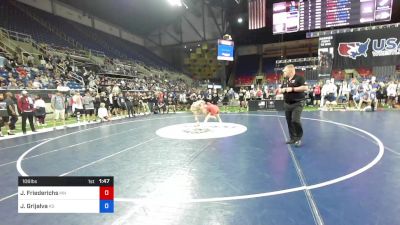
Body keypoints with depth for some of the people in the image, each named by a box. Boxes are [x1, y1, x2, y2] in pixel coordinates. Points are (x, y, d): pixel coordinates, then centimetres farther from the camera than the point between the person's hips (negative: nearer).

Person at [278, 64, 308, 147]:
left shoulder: (299, 78, -9)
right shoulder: (285, 80, 13)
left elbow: (305, 87, -19)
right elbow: (280, 90, 20)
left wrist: (292, 89, -22)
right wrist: (282, 90, -5)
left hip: (297, 103, -7)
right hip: (287, 104, 7)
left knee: (295, 120, -16)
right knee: (289, 122, 9)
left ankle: (299, 138, 2)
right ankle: (293, 138, 21)